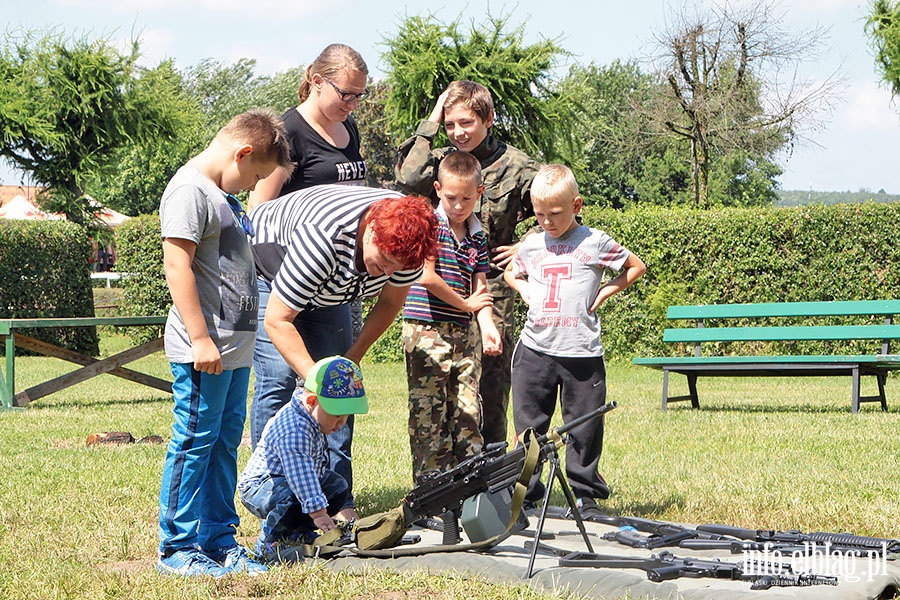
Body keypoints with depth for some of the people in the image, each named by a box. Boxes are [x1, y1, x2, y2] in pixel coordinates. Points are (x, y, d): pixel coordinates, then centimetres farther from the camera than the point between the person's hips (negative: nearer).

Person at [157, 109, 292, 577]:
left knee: (225, 442, 13)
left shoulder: (223, 193, 17)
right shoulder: (190, 190, -13)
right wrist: (200, 339, -21)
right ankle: (177, 549, 3)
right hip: (203, 352, -10)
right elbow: (177, 266, -19)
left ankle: (219, 541, 20)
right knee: (195, 443, -4)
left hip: (234, 346, 10)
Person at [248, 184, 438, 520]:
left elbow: (392, 301, -4)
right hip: (268, 274, -6)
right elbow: (277, 321, -37)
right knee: (279, 380, -18)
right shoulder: (321, 239, -43)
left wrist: (354, 356, -11)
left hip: (325, 292, 6)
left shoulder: (406, 238, -25)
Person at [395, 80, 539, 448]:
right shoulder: (440, 160, 7)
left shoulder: (514, 166, 2)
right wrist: (429, 124, -7)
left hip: (491, 288, -2)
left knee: (491, 387, 0)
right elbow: (409, 180, -15)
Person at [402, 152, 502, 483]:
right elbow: (427, 277, -12)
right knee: (429, 413, -5)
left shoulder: (478, 237, 13)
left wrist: (487, 325, -10)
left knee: (468, 412, 3)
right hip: (426, 331, -6)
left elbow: (479, 288, 7)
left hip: (463, 334, 6)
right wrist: (465, 304, -2)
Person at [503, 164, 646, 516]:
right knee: (528, 426, 3)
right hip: (534, 351, 3)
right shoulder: (531, 244, 10)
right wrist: (525, 292, 10)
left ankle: (585, 494, 14)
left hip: (581, 353, -3)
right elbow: (510, 273, 30)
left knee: (584, 429, 2)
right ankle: (526, 494, 11)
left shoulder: (595, 243, 0)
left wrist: (605, 292, 0)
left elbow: (637, 267, 12)